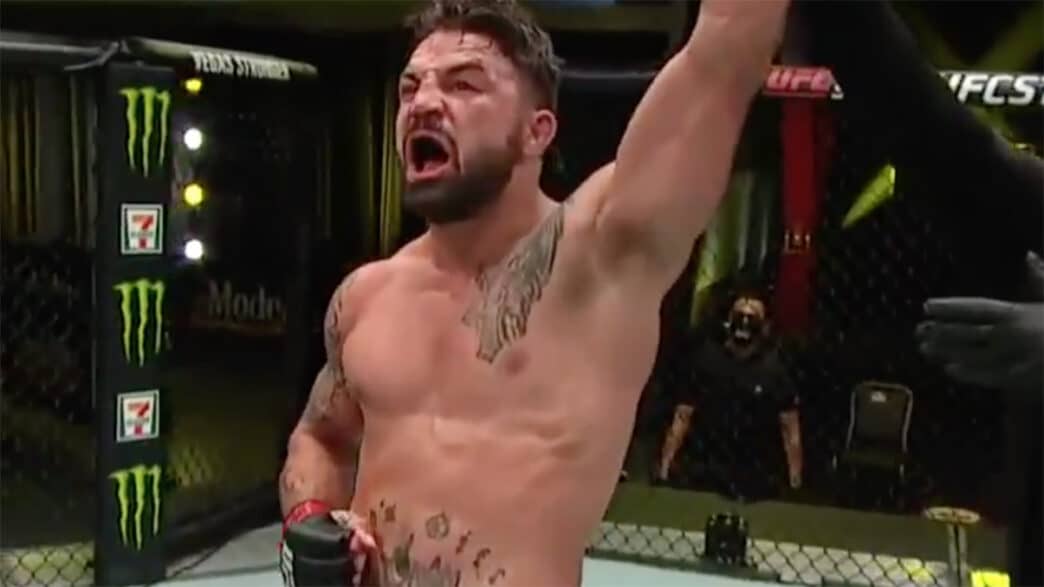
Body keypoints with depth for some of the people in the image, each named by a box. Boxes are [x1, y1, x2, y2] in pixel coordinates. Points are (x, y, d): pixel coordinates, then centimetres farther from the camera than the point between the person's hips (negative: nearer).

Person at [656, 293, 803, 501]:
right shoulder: (706, 360, 1)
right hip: (710, 478, 1)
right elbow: (682, 416, 0)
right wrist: (664, 467, -7)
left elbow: (790, 428, -4)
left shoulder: (775, 369, -4)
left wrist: (795, 483, -11)